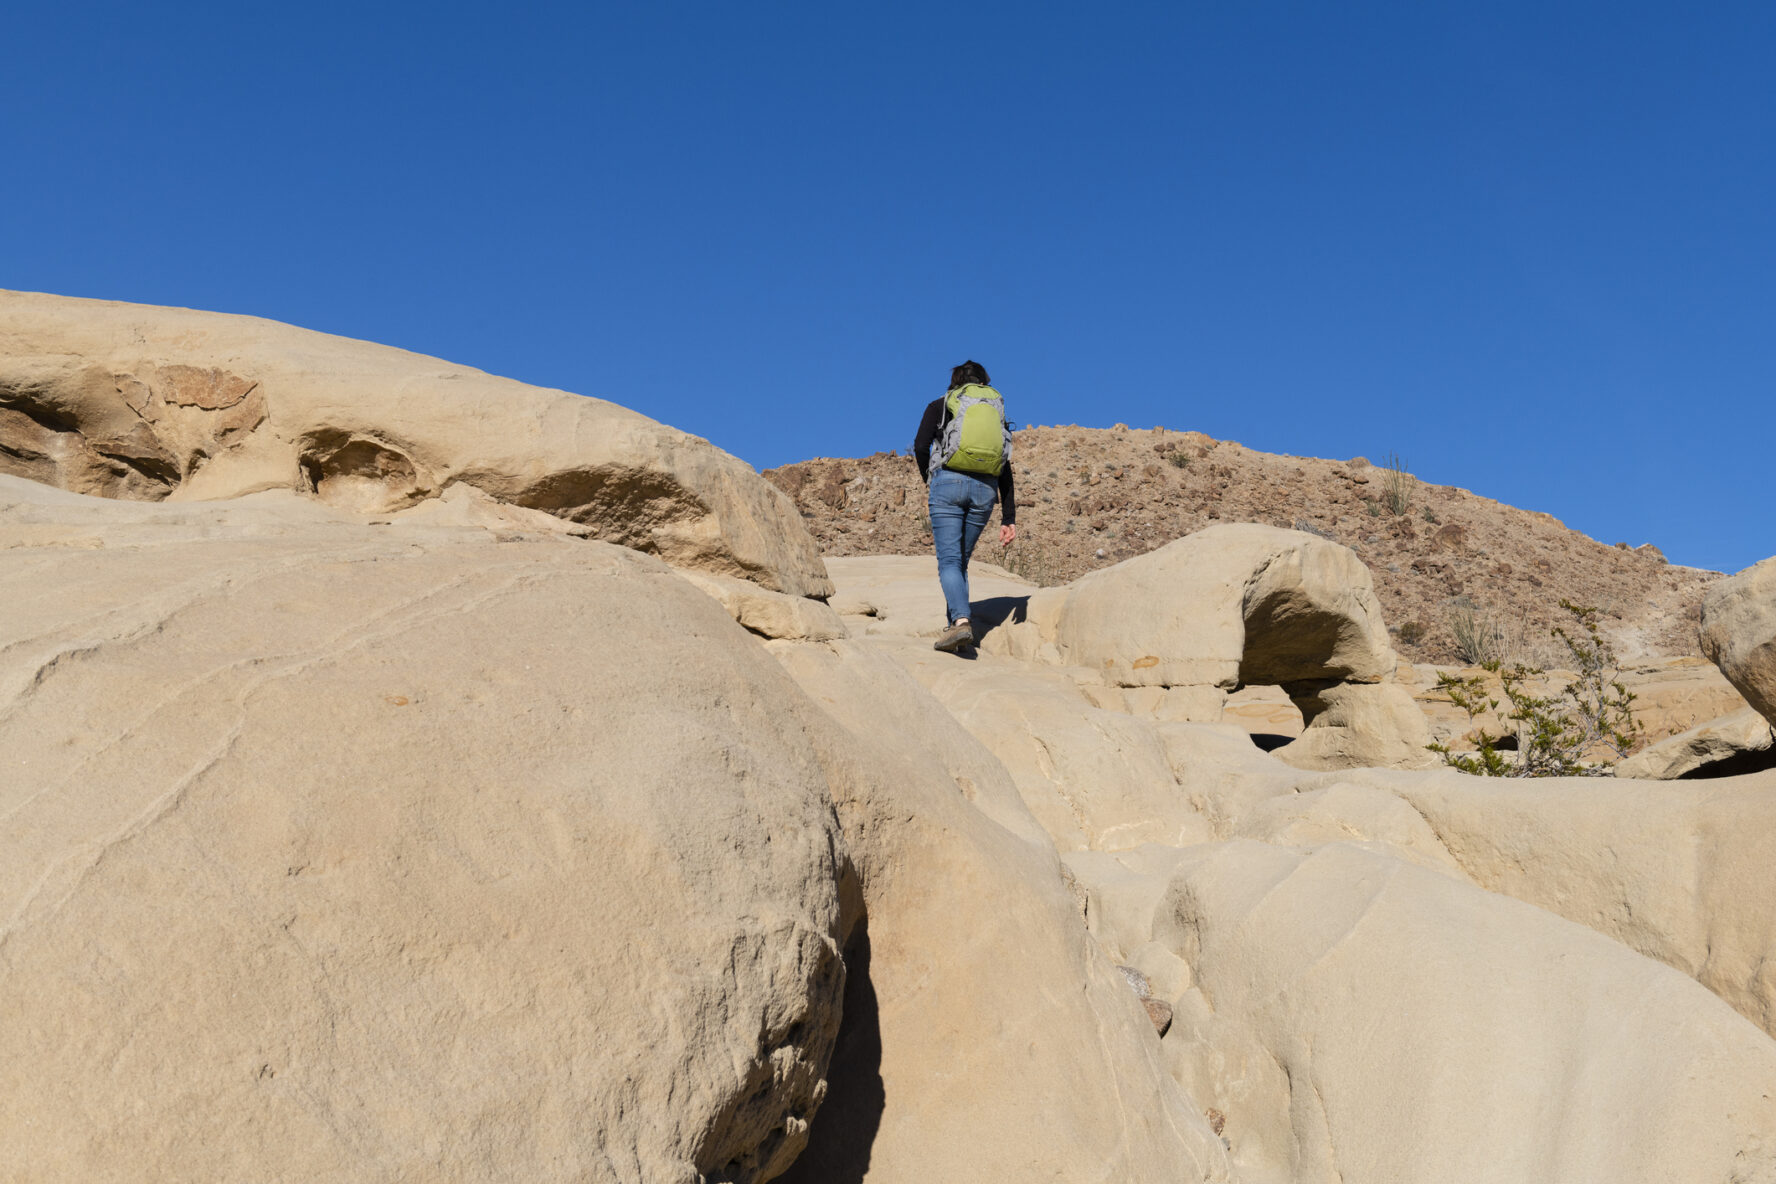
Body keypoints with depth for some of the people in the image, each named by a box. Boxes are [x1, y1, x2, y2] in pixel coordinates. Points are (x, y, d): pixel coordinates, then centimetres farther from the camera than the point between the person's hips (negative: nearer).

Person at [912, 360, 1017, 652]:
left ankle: (961, 621, -28)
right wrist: (1009, 519, 10)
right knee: (961, 561, 15)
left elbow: (920, 446, -4)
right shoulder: (998, 413, 20)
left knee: (949, 560, -8)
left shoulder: (940, 406, 12)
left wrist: (927, 480, 15)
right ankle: (953, 623, 12)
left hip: (949, 483, -3)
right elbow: (1006, 474, 13)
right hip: (985, 490, 3)